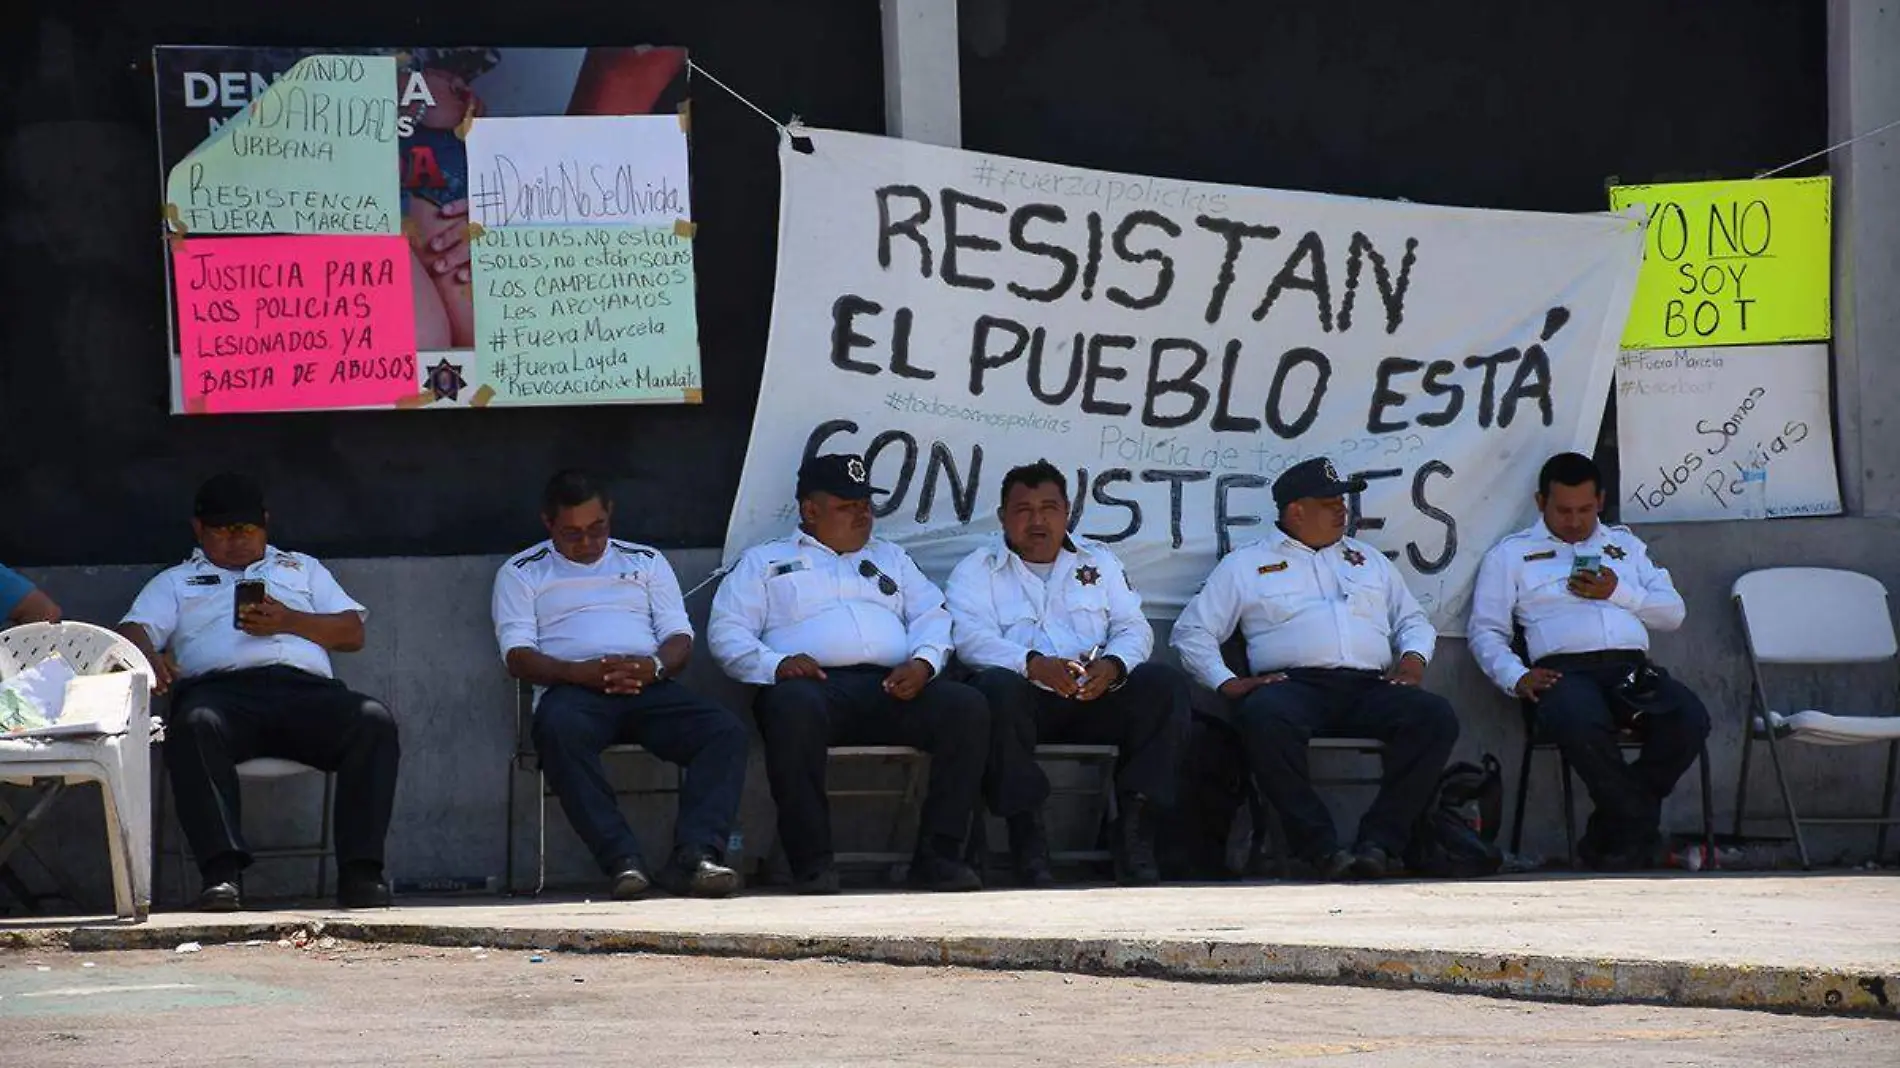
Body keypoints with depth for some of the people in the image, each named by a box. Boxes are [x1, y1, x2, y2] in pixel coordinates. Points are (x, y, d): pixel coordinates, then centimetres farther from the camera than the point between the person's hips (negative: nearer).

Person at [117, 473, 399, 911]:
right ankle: (222, 871, -46)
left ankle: (360, 870, -35)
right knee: (195, 726, -40)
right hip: (221, 688, -2)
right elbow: (133, 629, 13)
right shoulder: (176, 582, 32)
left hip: (305, 689, 2)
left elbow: (352, 632, 23)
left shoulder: (301, 568, 35)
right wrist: (149, 658, -13)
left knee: (374, 721, -30)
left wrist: (289, 621, 4)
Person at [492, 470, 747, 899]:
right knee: (559, 731, -41)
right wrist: (580, 672, -15)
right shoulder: (521, 573, 18)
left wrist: (654, 666, -9)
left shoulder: (646, 562, 25)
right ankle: (623, 861, -45)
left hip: (649, 686, 3)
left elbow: (680, 638, 16)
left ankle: (695, 856, -41)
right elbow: (518, 655, 4)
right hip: (573, 688, -3)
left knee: (726, 730, -28)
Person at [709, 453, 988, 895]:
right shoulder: (764, 562, 22)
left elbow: (933, 617, 21)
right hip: (815, 685, -3)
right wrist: (774, 664, -11)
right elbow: (727, 631, 10)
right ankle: (812, 863, -36)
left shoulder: (890, 559, 33)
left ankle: (938, 854, -24)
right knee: (793, 709, -41)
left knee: (967, 706, -25)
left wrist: (923, 663, -3)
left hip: (892, 688, 4)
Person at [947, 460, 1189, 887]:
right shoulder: (976, 571, 11)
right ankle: (1026, 833, -34)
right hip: (1028, 699, -3)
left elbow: (1134, 627, 11)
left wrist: (1113, 666, -14)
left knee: (1166, 685, -23)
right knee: (998, 688, -37)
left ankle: (1136, 831, -24)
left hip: (1097, 692, 3)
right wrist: (1034, 664, -25)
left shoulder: (1098, 562, 22)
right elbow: (971, 637, -7)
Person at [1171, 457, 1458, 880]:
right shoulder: (1245, 566, 18)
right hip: (1295, 684, -3)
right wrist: (1227, 683, -2)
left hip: (1369, 687, 3)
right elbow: (1192, 631, 14)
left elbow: (1412, 620, 30)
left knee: (1436, 717, -28)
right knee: (1263, 717, -40)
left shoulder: (1368, 559, 29)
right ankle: (1320, 847, -36)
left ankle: (1379, 841, -30)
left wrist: (1413, 658, 7)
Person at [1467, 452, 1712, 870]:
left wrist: (1619, 593, 3)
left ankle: (1616, 835, -17)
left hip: (1631, 667, 3)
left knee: (1689, 719, -29)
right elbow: (1485, 631, 13)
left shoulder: (1624, 545, 29)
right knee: (1581, 726, -41)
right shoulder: (1511, 553, 20)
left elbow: (1673, 612, 21)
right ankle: (1641, 829, -21)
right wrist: (1517, 678, -6)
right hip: (1563, 670, -3)